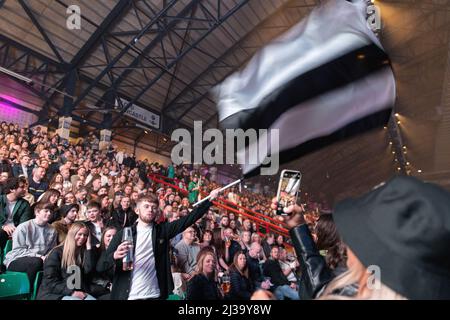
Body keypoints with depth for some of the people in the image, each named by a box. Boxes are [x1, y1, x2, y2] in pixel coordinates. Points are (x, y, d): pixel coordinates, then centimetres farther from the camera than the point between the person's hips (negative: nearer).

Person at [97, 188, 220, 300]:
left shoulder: (162, 230, 4)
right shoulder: (123, 233, -1)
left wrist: (209, 200, -14)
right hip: (127, 296, -1)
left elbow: (188, 219, -5)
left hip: (155, 295, 1)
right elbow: (100, 266, -5)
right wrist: (114, 256, -26)